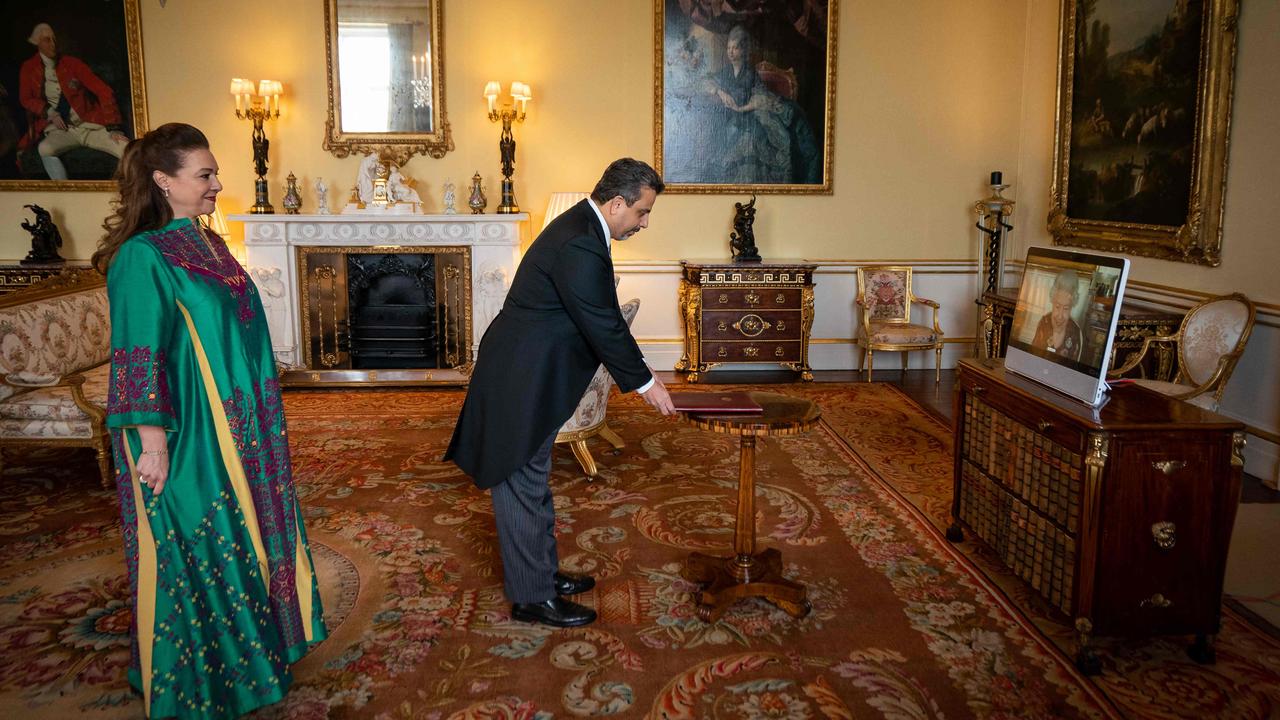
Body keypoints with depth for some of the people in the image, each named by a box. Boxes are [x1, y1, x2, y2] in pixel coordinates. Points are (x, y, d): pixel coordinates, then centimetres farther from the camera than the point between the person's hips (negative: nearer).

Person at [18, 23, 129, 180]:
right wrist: (50, 113, -9)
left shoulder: (72, 63, 4)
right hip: (59, 130, 1)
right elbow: (26, 99, 12)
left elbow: (103, 91, -2)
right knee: (45, 149, -35)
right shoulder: (29, 68, 9)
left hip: (89, 125, -1)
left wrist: (114, 128, -11)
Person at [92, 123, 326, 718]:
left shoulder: (207, 243, 9)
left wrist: (258, 426, 19)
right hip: (186, 435, -8)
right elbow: (137, 358, -19)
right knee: (195, 548, 5)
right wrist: (151, 443, -21)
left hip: (239, 428, 9)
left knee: (240, 534, 19)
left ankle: (244, 643, 38)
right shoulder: (144, 256, -17)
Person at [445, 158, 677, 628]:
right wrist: (644, 383, -8)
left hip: (527, 377, 11)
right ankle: (531, 598, 15)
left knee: (533, 482, 19)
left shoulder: (580, 227, 10)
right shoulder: (580, 246, -24)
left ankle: (543, 573, 34)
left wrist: (638, 373, 17)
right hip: (520, 383, -11)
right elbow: (604, 327, -20)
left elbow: (602, 319, 16)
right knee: (523, 487, 1)